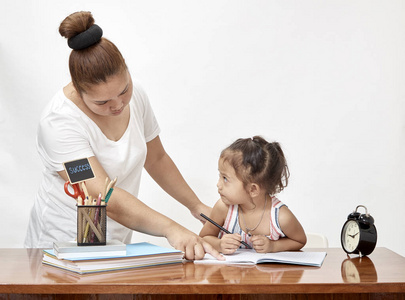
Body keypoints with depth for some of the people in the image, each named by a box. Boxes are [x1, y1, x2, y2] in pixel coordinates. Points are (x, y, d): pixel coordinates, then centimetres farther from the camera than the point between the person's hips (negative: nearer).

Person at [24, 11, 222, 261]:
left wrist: (196, 206, 18)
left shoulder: (134, 95, -2)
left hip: (117, 240, 4)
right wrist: (171, 229, -42)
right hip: (63, 243, -4)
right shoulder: (59, 123, -23)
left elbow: (156, 159, 14)